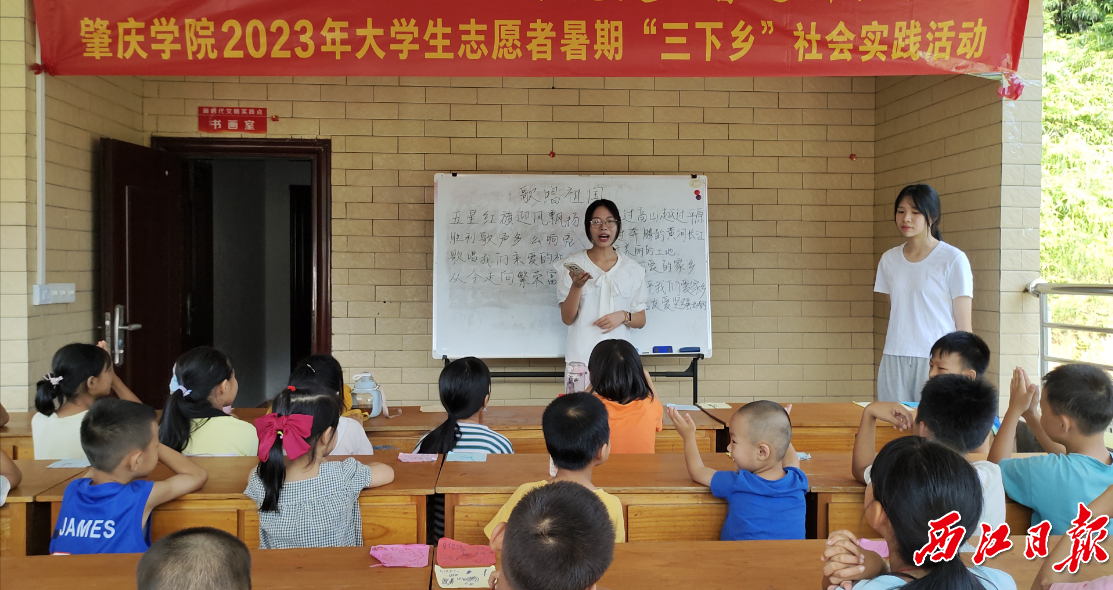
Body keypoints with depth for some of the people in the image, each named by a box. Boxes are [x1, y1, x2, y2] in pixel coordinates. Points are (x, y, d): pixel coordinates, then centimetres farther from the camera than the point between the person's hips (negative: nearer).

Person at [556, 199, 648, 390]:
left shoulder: (633, 269, 5)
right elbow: (567, 318, -2)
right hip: (580, 358, -1)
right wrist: (576, 286, -17)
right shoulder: (572, 265, 0)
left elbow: (641, 320, 11)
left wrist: (623, 316, -10)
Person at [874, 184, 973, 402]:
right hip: (894, 360, 4)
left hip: (937, 361, -4)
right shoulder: (889, 259, 10)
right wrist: (883, 360, 12)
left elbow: (963, 326, -3)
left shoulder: (953, 260, -4)